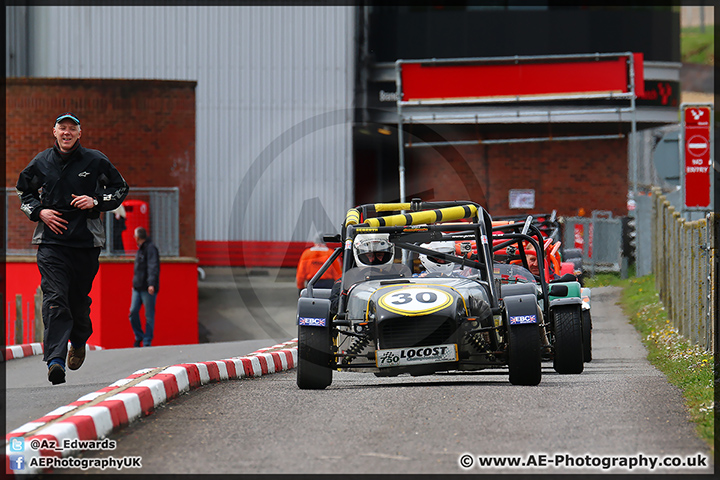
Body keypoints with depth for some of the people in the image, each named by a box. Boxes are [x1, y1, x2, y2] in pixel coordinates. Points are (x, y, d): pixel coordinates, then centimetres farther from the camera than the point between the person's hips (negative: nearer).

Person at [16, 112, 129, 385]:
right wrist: (38, 211, 2)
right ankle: (55, 360, -24)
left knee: (79, 299, 8)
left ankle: (79, 342, 39)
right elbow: (24, 192, 21)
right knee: (55, 299, -14)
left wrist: (96, 201, -5)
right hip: (51, 241, 0)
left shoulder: (95, 161, 3)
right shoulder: (41, 163, 7)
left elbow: (120, 189, 12)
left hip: (86, 240, 0)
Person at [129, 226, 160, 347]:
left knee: (149, 316, -2)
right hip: (138, 287, 8)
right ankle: (139, 337, 13)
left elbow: (153, 268, -20)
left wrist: (151, 284, -30)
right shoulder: (140, 249, 18)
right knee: (133, 312, -1)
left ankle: (147, 341, 2)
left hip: (148, 289, -8)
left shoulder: (151, 249, -10)